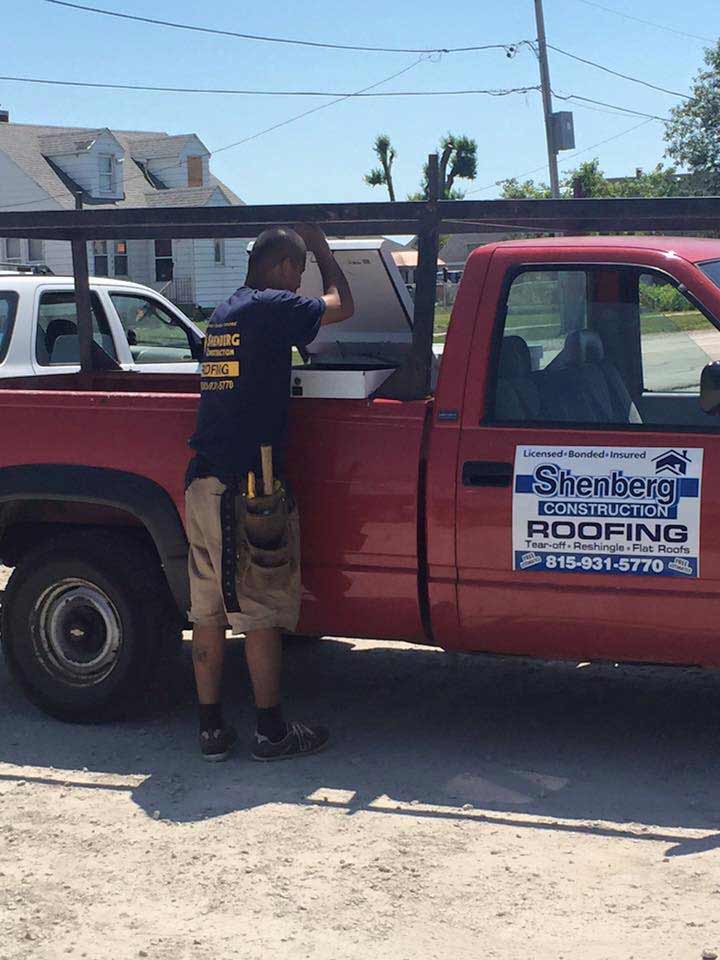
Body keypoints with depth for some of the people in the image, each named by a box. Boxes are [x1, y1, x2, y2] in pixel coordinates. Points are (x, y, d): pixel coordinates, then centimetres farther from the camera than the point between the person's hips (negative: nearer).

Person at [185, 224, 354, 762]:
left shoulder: (226, 313, 17)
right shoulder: (273, 307, -8)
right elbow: (342, 305, 5)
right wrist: (323, 252, 20)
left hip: (202, 485, 8)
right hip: (248, 489, -8)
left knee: (208, 612, 10)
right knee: (261, 615, 0)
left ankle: (212, 728, 16)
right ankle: (272, 732, 9)